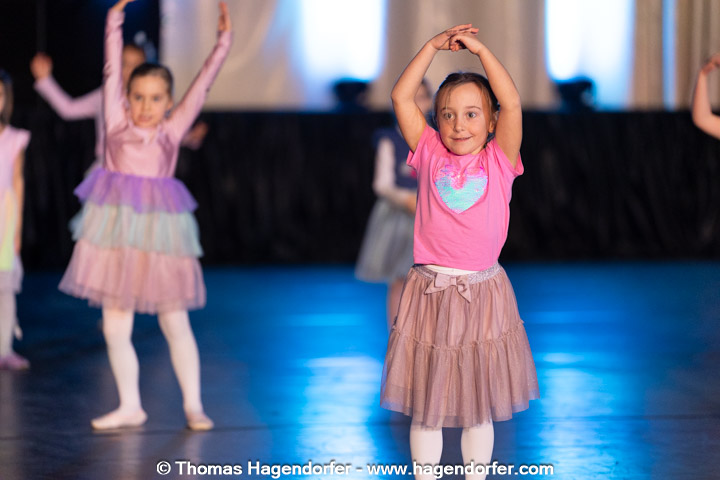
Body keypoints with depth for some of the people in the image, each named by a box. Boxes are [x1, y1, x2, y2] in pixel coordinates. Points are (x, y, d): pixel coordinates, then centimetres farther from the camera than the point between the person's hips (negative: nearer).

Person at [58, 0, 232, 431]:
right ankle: (130, 407, 17)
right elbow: (112, 71, 7)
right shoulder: (117, 123, 8)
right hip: (115, 232, 1)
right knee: (115, 326, 4)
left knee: (175, 323, 4)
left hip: (160, 230, -1)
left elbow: (203, 84, 7)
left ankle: (193, 404, 13)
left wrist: (224, 42, 5)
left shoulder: (172, 129, 8)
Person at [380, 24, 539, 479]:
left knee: (479, 409, 11)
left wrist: (479, 48, -8)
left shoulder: (498, 161, 0)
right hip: (430, 294, 0)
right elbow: (402, 97, -2)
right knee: (425, 409, 7)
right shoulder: (431, 156, 3)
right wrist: (434, 46, -3)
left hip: (482, 295, 0)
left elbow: (512, 103, -11)